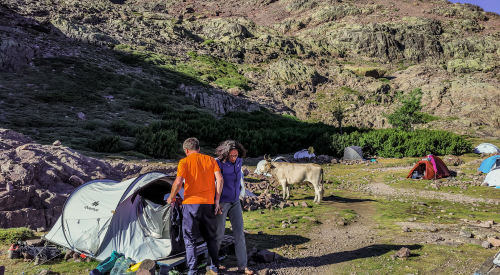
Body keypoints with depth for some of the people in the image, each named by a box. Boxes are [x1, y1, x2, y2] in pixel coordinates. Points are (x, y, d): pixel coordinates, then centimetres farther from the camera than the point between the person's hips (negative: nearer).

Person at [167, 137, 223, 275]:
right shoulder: (210, 160, 9)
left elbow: (178, 182, -15)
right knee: (210, 237, 18)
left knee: (190, 239, 7)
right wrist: (217, 200, 3)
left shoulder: (184, 162, -2)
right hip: (209, 204, 4)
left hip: (191, 203, -4)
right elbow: (220, 179, -2)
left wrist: (171, 198, 1)